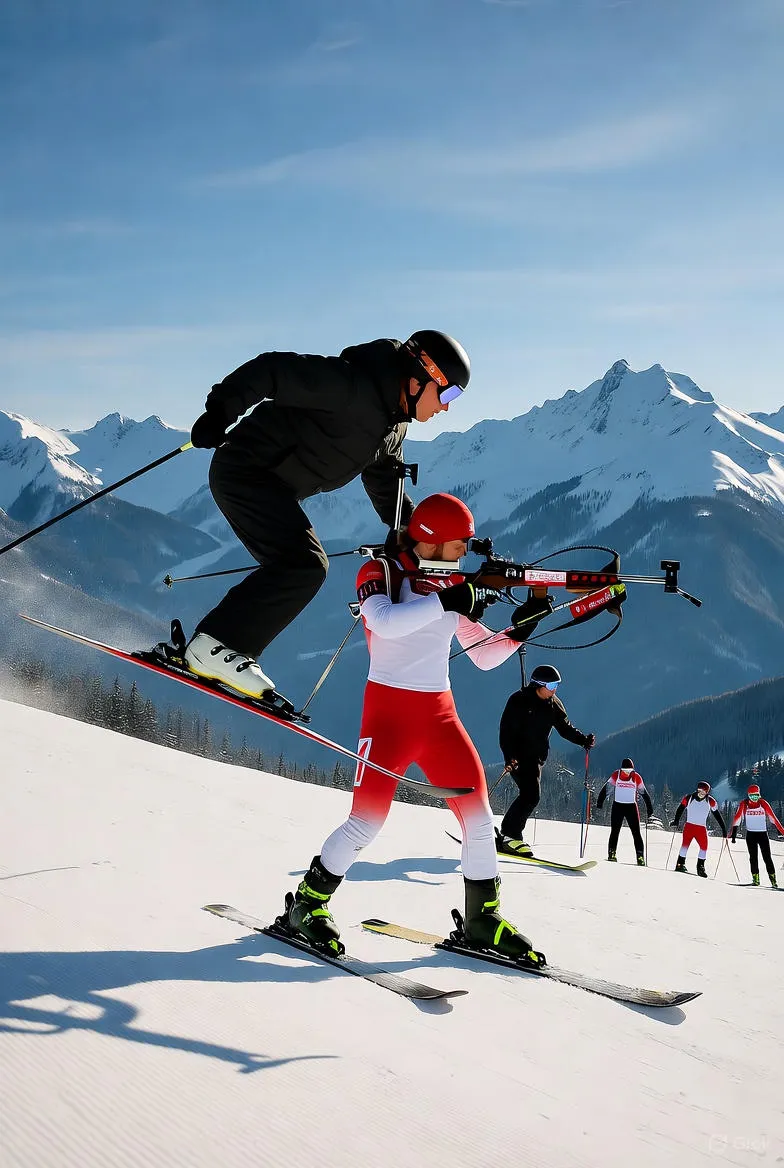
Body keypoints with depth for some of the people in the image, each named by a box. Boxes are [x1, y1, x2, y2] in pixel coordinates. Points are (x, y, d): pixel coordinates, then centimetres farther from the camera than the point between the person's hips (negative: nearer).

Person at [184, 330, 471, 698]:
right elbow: (273, 370, -24)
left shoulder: (394, 425, 10)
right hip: (246, 471, -10)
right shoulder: (351, 384, -21)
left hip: (274, 486, 10)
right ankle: (213, 646, -15)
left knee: (303, 568, 8)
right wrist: (220, 412, -28)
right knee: (305, 565, -19)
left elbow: (385, 482, 24)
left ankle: (220, 648, 9)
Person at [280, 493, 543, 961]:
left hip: (441, 712, 6)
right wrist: (445, 601, -27)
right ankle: (309, 904, 8)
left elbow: (485, 656, 14)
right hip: (390, 707, -6)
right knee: (369, 819, -11)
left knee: (478, 812, 0)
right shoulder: (380, 571, -4)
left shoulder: (454, 586, 11)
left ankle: (483, 916, 15)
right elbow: (385, 622, -26)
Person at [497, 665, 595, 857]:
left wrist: (584, 740, -5)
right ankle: (510, 835, -13)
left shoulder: (554, 705, 8)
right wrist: (509, 756, -24)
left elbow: (565, 728, 13)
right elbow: (506, 730, -13)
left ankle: (507, 835, 8)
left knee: (531, 796, -2)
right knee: (531, 794, -19)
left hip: (537, 757, 6)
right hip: (517, 755, -6)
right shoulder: (519, 701, -10)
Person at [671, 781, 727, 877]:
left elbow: (717, 815, 8)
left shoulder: (710, 802, 0)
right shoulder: (688, 798, -4)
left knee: (704, 846, -6)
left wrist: (723, 828, 8)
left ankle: (700, 867, 3)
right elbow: (680, 809, 6)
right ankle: (680, 864, -7)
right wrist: (676, 821, -3)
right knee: (685, 843, -12)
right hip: (689, 825, -2)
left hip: (701, 828, 2)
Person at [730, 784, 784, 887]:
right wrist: (734, 832, -15)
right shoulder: (744, 804, -4)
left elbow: (773, 817, -4)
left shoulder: (764, 803, -5)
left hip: (763, 833, 0)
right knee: (753, 857, -3)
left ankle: (773, 880, 0)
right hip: (750, 834, 0)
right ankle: (755, 879, 4)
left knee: (767, 857, -3)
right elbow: (737, 818, -7)